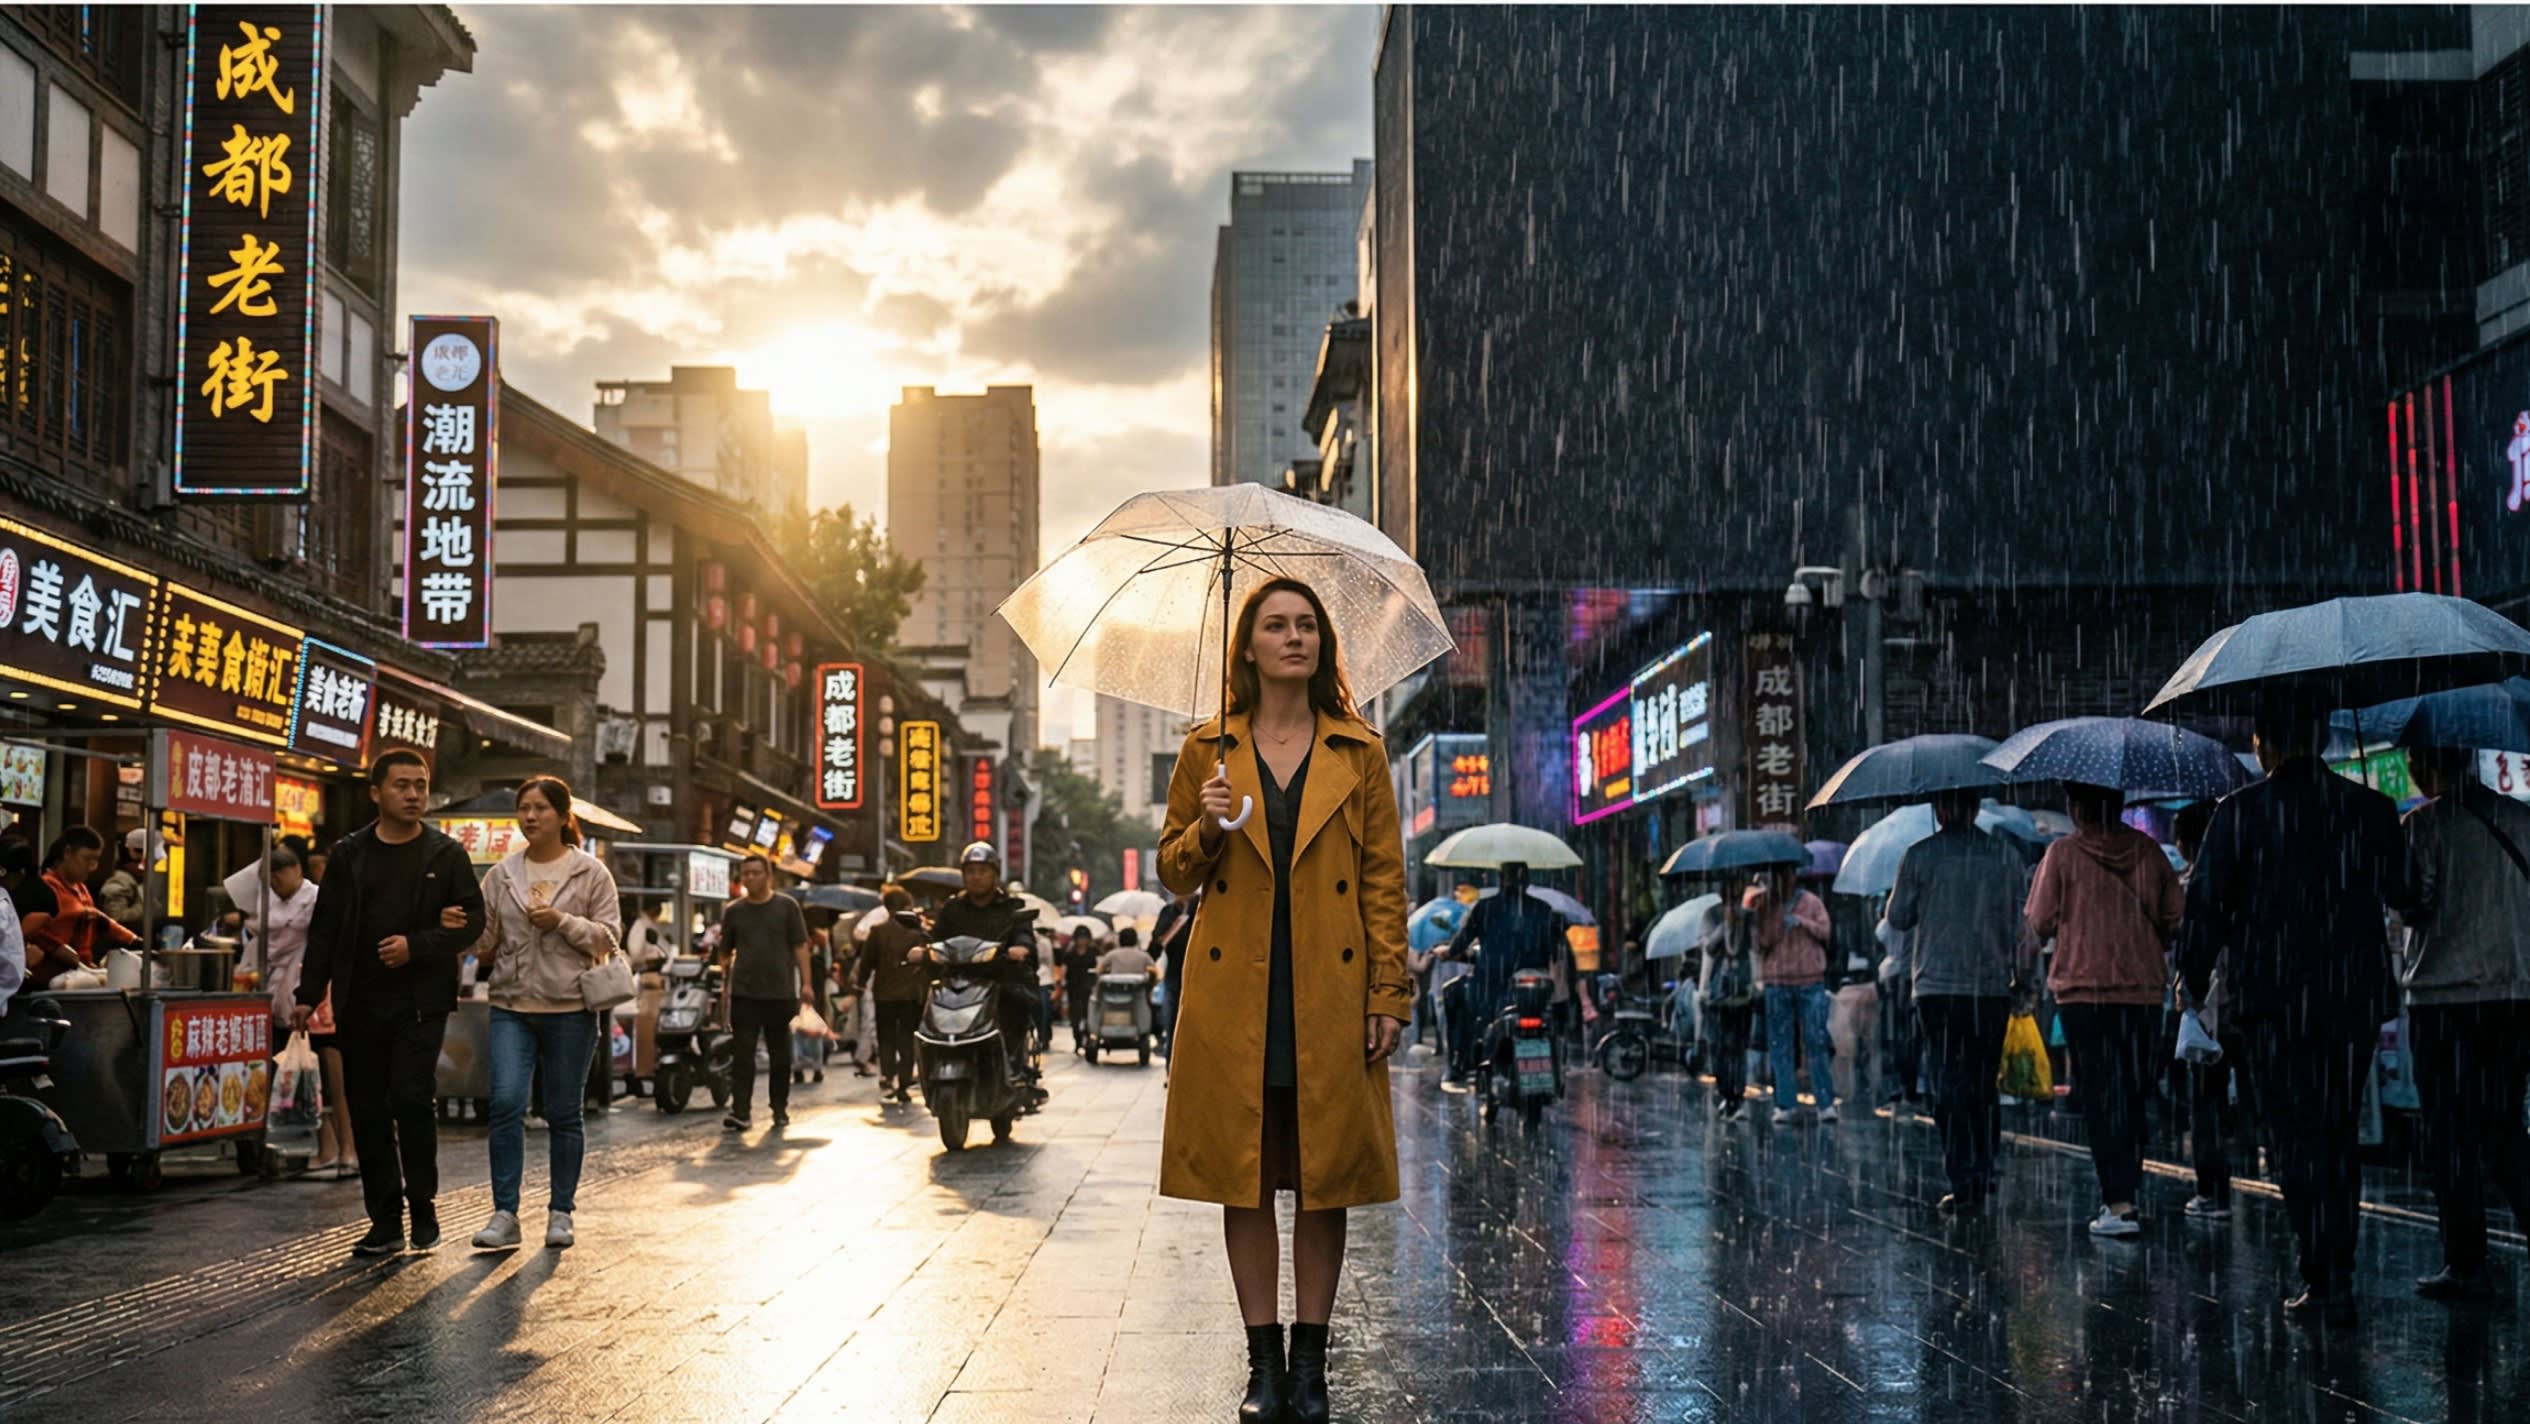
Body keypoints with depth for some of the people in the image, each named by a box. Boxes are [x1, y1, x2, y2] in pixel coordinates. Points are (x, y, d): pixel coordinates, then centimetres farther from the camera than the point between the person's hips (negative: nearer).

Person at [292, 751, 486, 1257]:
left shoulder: (446, 854, 3)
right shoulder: (349, 854, 9)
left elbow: (471, 921, 1)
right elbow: (324, 928, 10)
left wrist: (416, 945, -13)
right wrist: (309, 995, 4)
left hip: (420, 1001, -3)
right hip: (359, 1002, 3)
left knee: (411, 1098, -14)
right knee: (367, 1111, 4)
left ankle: (423, 1205, 4)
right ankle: (385, 1221, 12)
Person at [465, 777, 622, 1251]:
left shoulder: (590, 873, 2)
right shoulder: (502, 874, 10)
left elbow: (609, 936, -1)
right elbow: (484, 937, 13)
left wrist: (563, 921, -14)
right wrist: (480, 947, -9)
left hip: (569, 1007, -2)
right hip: (511, 1005, 2)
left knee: (563, 1113, 5)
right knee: (506, 1104, -11)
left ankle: (561, 1213, 15)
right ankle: (504, 1214, -7)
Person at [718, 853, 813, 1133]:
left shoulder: (786, 907, 3)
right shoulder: (733, 911, 9)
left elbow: (800, 947, 2)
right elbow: (726, 952, 13)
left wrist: (806, 983, -6)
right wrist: (723, 988, 8)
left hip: (780, 992, -1)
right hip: (744, 993, 1)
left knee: (780, 1055, 7)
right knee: (742, 1053, -6)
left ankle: (780, 1109, 18)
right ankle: (740, 1111, -8)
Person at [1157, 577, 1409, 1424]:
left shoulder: (1359, 753, 6)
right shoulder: (1208, 751, 7)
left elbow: (1386, 881, 4)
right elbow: (1174, 871, 11)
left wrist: (1389, 996, -3)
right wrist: (1206, 829, -11)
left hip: (1330, 996, 0)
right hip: (1234, 996, 0)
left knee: (1325, 1179, 3)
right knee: (1245, 1179, 3)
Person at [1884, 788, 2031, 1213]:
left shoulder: (1919, 856, -4)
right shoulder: (2006, 855, 4)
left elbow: (1898, 918, 1)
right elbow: (2025, 921, 5)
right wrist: (2022, 975, 15)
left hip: (1937, 986, -3)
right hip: (1994, 986, 3)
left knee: (1949, 1085, -1)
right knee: (1984, 1083, 16)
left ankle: (1965, 1187, -7)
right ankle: (1985, 1173, 17)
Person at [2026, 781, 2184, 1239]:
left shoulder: (2062, 854, -5)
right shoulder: (2149, 851, 5)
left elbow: (2039, 923, -3)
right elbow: (2175, 917, 7)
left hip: (2083, 990, -3)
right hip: (2145, 989, 3)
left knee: (2101, 1097, -3)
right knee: (2134, 1097, 15)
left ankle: (2119, 1204, -11)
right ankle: (2127, 1189, 20)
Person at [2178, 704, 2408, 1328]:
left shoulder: (2240, 813, -6)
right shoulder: (2371, 808, 3)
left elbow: (2205, 906, -5)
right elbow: (2403, 895, 14)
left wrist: (2192, 985, 7)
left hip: (2275, 999, -3)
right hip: (2356, 996, 3)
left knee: (2296, 1137, 0)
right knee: (2340, 1136, 14)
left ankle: (2325, 1282, -7)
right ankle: (2336, 1278, 18)